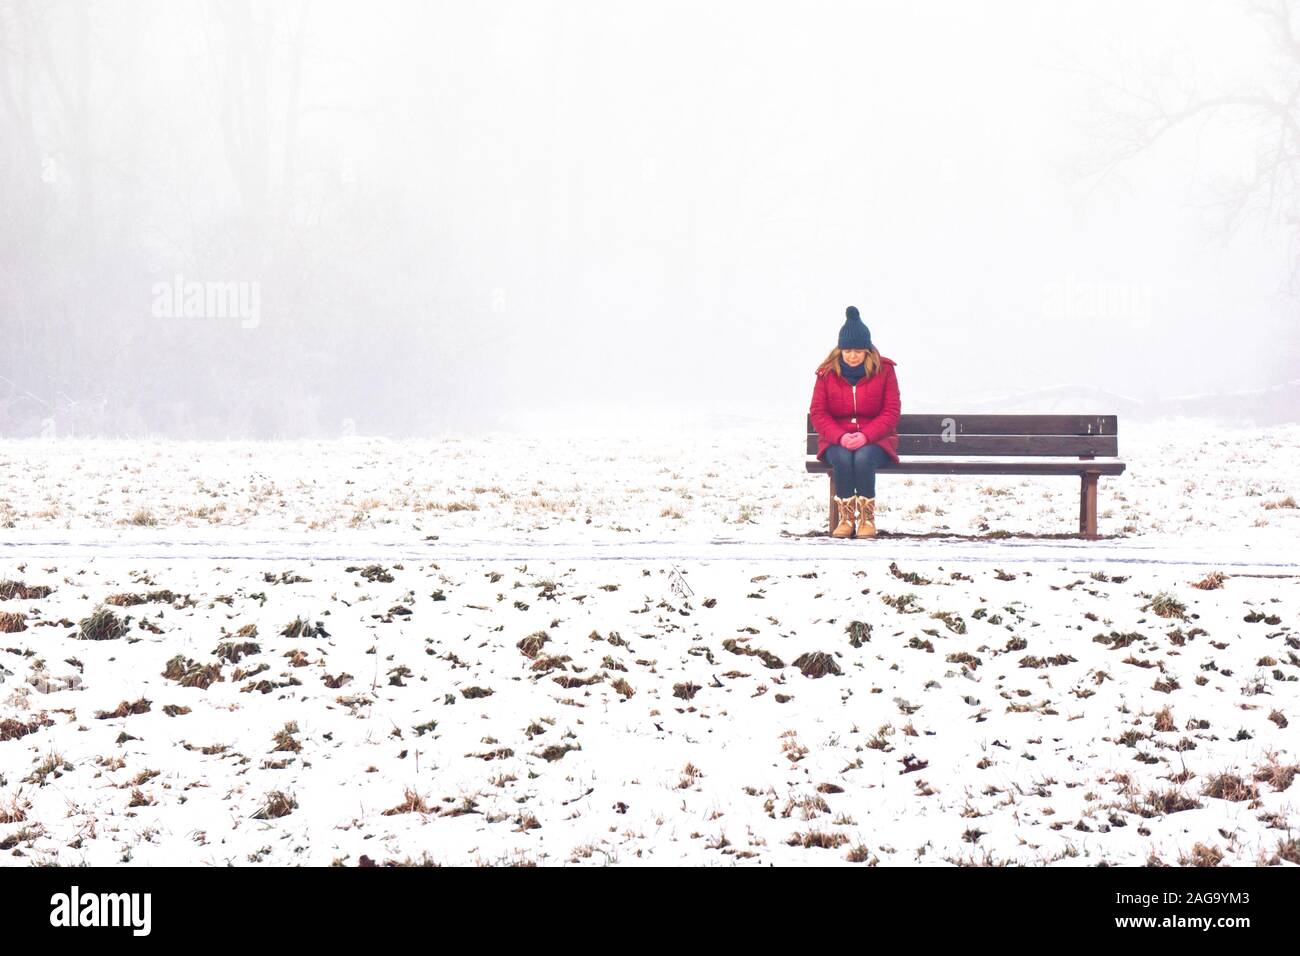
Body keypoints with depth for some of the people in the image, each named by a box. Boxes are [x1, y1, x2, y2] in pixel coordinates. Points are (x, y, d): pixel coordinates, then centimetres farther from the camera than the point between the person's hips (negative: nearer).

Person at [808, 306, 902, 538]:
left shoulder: (884, 370, 0)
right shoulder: (827, 372, 2)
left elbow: (891, 412, -4)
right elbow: (817, 413, -1)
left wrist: (865, 436, -21)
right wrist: (840, 437, -19)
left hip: (874, 440, -1)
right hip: (836, 441, 1)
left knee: (863, 458, -35)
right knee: (842, 459, -35)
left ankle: (867, 517, -23)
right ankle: (845, 517, -24)